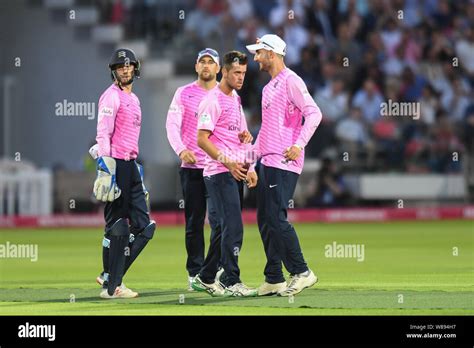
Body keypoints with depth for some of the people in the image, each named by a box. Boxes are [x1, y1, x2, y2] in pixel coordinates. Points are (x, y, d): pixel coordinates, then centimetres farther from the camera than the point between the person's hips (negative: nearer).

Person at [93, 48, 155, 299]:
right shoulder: (111, 97, -8)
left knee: (143, 226, 8)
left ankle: (110, 276, 14)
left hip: (130, 165, 10)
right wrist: (107, 169, -23)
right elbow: (103, 135, -16)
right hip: (115, 164, -9)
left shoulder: (134, 99, 20)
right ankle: (111, 286, -1)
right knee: (117, 227, -6)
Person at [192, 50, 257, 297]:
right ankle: (231, 282, -10)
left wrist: (246, 136, 6)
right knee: (233, 226, -13)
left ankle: (206, 277, 21)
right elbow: (202, 139, -15)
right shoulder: (212, 100, -9)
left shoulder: (236, 100, 19)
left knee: (226, 228, 12)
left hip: (236, 172, 9)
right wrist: (227, 161, -23)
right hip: (219, 172, -9)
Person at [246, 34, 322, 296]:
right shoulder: (268, 88, 21)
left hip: (285, 162, -10)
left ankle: (301, 272, -7)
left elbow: (314, 113, -19)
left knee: (276, 218, -15)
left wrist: (299, 144, -29)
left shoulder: (290, 81, -9)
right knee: (264, 220, 9)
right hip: (267, 162, 10)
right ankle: (273, 279, 13)